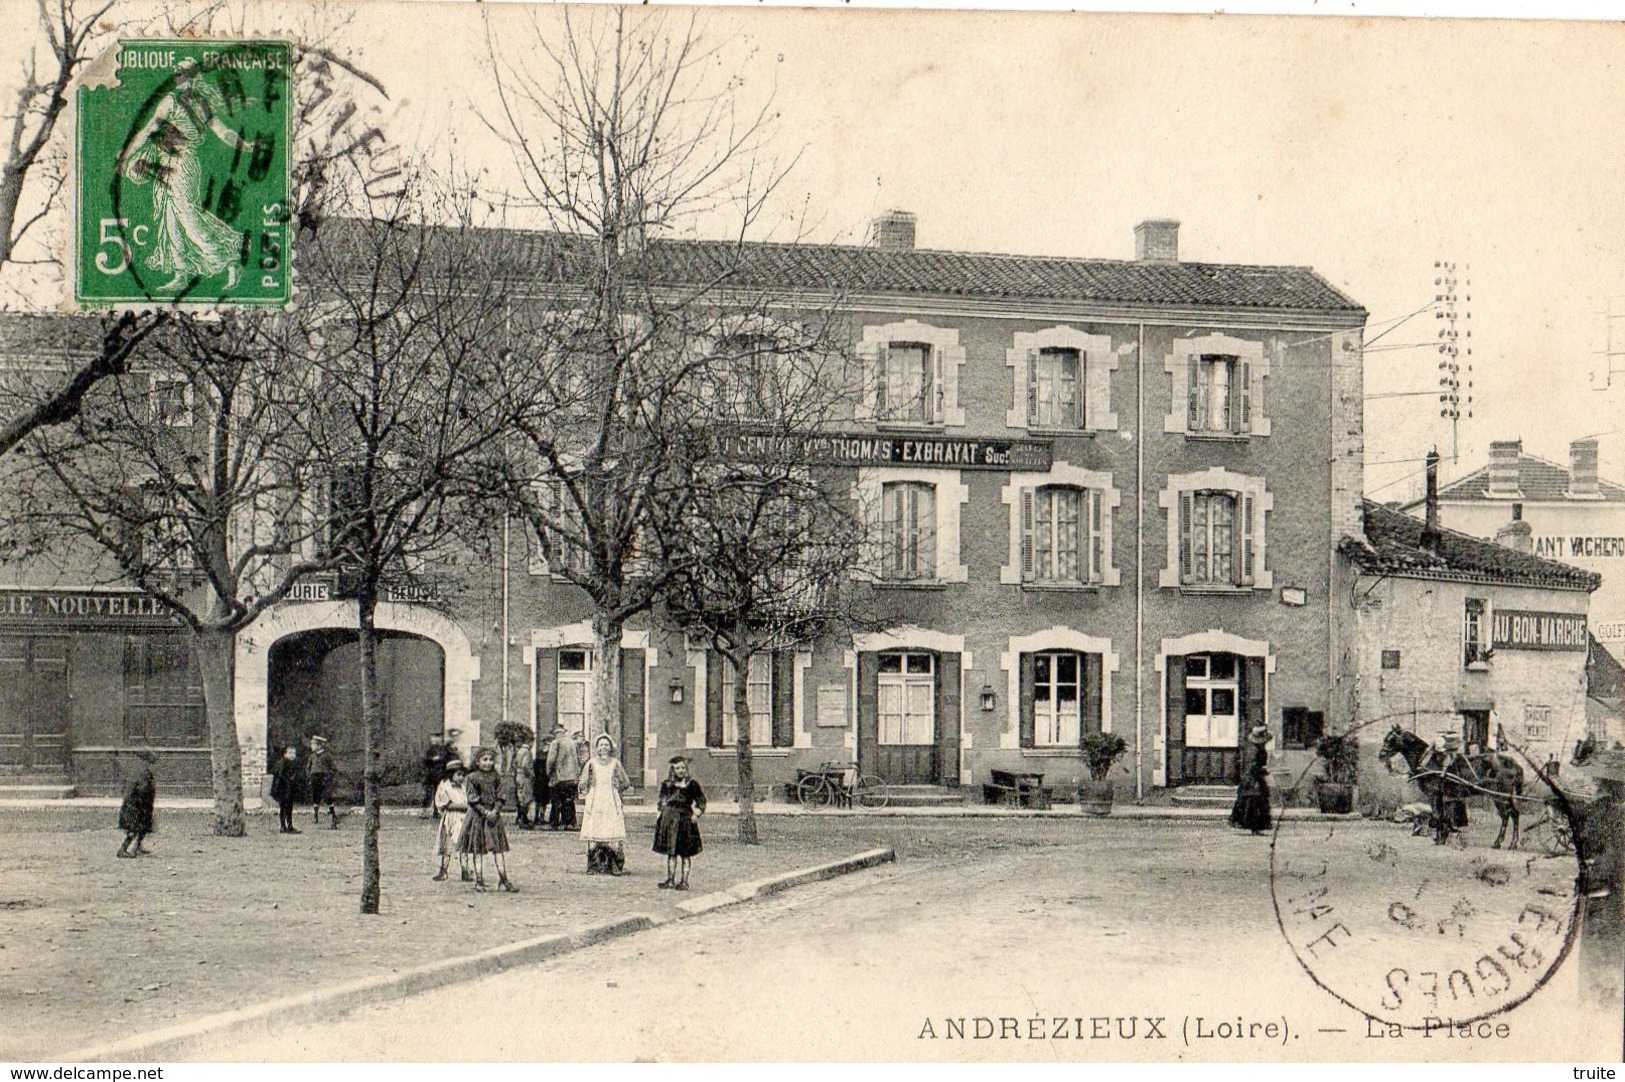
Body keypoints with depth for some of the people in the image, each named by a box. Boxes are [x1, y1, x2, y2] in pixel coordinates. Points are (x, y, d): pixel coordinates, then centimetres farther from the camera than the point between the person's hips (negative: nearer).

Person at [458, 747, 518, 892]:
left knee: (498, 848, 0)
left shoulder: (495, 778, 6)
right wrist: (485, 812, -15)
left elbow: (500, 798, 4)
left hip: (493, 816, 3)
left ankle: (503, 880, 0)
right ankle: (479, 881, 8)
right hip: (477, 816, -3)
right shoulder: (472, 778, -4)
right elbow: (473, 800, -8)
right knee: (478, 849, 2)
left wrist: (495, 811, -12)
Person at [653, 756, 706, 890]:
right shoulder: (667, 785, 8)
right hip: (669, 821, 3)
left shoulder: (692, 785, -1)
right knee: (670, 852, 7)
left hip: (685, 820, -3)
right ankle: (670, 880, 13)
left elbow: (701, 801, 5)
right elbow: (662, 801, 19)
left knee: (685, 853, 1)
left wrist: (696, 814, -5)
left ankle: (684, 881, 6)